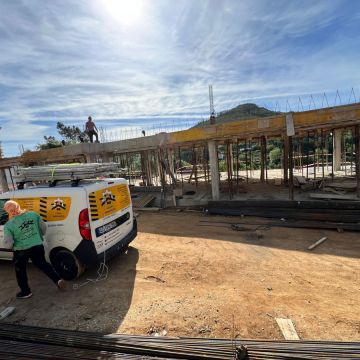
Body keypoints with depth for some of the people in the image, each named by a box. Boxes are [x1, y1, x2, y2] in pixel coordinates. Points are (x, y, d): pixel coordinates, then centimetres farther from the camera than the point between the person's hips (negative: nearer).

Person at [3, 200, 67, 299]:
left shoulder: (8, 225, -18)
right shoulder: (33, 214, -10)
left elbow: (8, 244, -12)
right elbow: (44, 228, 0)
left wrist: (13, 245, 11)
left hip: (21, 251, -3)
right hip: (38, 246, 3)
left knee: (20, 271, 22)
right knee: (43, 264, 23)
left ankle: (25, 292, 34)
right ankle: (58, 280, 16)